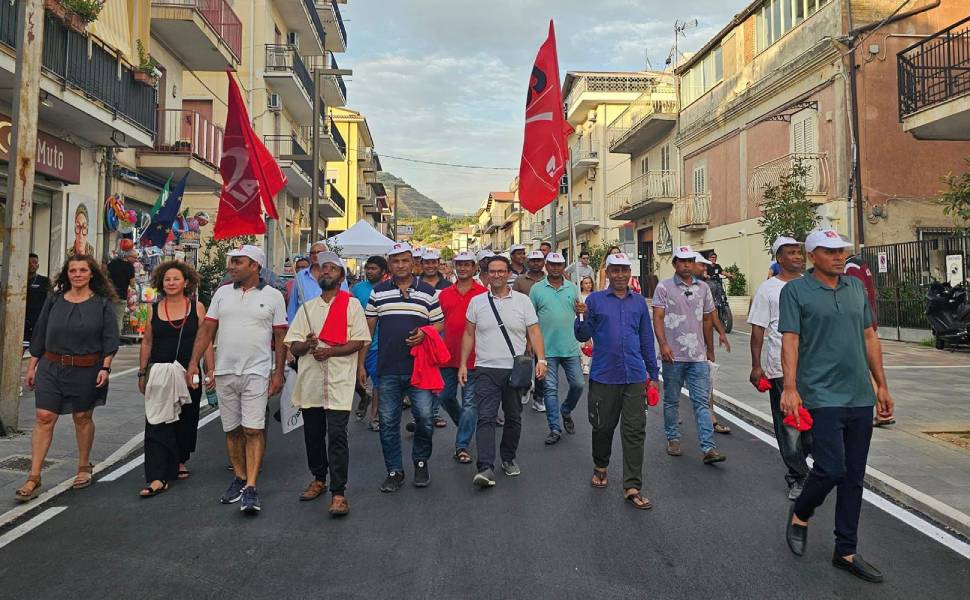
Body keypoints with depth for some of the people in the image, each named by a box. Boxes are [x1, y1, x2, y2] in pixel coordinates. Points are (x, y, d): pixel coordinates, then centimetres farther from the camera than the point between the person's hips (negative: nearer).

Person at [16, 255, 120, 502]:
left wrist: (105, 367, -11)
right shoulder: (54, 300, 6)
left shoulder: (102, 303, 0)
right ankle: (34, 478, 0)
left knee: (83, 417, 10)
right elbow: (39, 334, 10)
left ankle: (84, 467, 28)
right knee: (44, 418, -4)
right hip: (51, 367, 2)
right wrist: (31, 367, 9)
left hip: (86, 369, -2)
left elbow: (110, 339, -1)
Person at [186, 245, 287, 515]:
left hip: (257, 372, -4)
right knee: (232, 429, 12)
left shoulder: (273, 296, -1)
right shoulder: (222, 293, 9)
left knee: (253, 430, -9)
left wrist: (278, 373, -5)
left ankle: (251, 488, -7)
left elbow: (281, 337, 0)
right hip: (225, 372, 4)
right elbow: (207, 329, 8)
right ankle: (239, 478, 26)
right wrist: (193, 363, -1)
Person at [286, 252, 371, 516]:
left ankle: (338, 492, -6)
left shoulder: (351, 304, 3)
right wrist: (307, 344, -11)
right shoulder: (307, 307, 15)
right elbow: (292, 346, 11)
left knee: (337, 435, -9)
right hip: (310, 380, 5)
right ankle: (319, 479, 31)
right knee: (313, 434, 13)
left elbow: (359, 342, -5)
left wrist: (330, 351, -17)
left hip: (339, 380, -5)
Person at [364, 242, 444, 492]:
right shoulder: (378, 292, 9)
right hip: (387, 369, 1)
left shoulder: (428, 291, 7)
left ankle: (420, 462, 22)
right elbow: (368, 327, 11)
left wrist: (424, 333, -12)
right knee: (388, 422, 6)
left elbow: (438, 324, 9)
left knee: (424, 418, -3)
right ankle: (394, 471, 19)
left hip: (419, 368, -1)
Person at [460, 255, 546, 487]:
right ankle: (486, 468, -13)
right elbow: (469, 335, 10)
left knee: (513, 418, 11)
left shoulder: (522, 300, 4)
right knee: (486, 418, -10)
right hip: (486, 370, 0)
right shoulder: (476, 302, 6)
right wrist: (463, 364, 5)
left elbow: (534, 332, 1)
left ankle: (508, 458, 29)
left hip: (515, 370, 1)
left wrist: (540, 359, -11)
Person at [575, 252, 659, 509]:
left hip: (634, 377, 2)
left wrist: (653, 374, 13)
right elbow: (583, 336, 0)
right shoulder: (595, 300, 1)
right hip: (603, 376, -1)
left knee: (635, 432, -1)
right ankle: (600, 467, 37)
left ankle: (632, 488, 4)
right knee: (603, 426, 12)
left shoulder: (639, 301, 8)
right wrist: (582, 317, -20)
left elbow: (647, 339, 13)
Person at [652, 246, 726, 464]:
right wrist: (663, 344, -21)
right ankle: (673, 438, 25)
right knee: (671, 400, 10)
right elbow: (658, 318, -8)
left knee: (702, 401, -1)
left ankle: (708, 448, -3)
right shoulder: (664, 287, -1)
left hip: (698, 356, 3)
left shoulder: (703, 288, 11)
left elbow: (707, 320, 17)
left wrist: (710, 349, 18)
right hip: (673, 356, -2)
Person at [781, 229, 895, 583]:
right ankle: (800, 515, 19)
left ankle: (846, 552, 22)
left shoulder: (856, 287, 12)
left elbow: (870, 338, 16)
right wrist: (790, 388, -20)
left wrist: (881, 385, 14)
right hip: (823, 397, -6)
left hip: (861, 398, 6)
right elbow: (790, 341, -10)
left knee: (854, 477, 10)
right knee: (831, 469, -12)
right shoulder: (796, 291, -4)